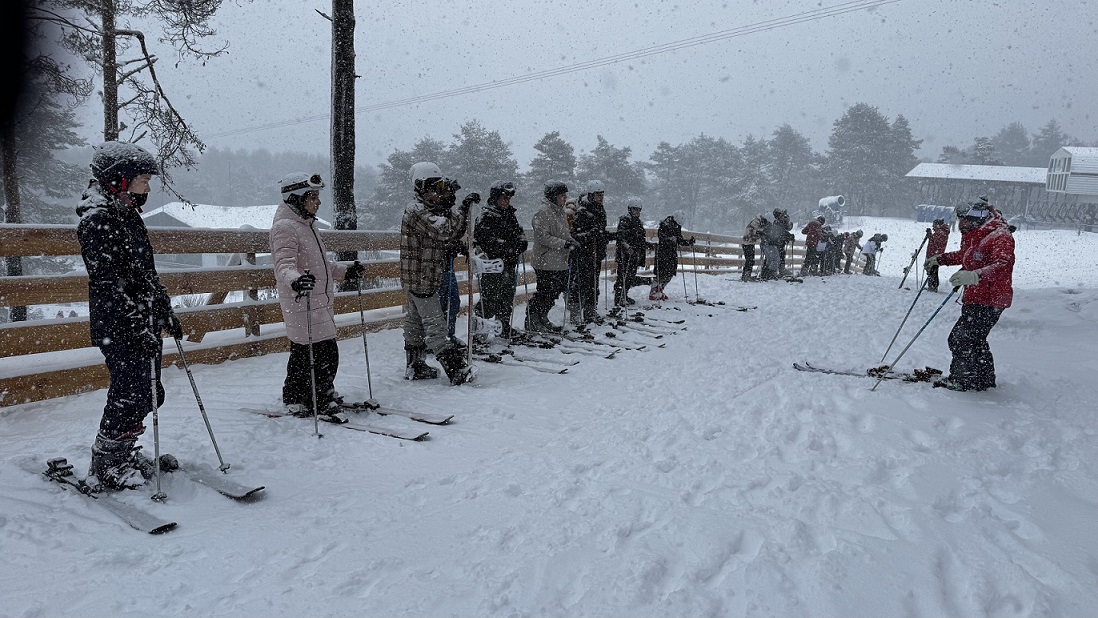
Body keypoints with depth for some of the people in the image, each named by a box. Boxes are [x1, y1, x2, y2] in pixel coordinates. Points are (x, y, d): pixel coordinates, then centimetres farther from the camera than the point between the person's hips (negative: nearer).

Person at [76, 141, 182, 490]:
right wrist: (139, 326, -24)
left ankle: (120, 455, 30)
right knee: (130, 395, -5)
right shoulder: (97, 221, -14)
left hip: (146, 322, 9)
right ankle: (104, 470, 11)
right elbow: (109, 282, -21)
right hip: (119, 329, -9)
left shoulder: (128, 215, 16)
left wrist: (166, 313, 22)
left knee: (147, 394, 13)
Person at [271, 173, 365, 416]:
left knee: (303, 354, 17)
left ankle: (296, 400, 28)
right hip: (303, 305, -10)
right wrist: (294, 280, -47)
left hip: (318, 303, 10)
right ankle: (319, 401, 5)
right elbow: (284, 263, -28)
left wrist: (345, 271, 28)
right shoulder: (285, 227, -13)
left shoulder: (305, 225, 20)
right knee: (325, 354, -8)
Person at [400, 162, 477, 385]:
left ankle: (414, 367, 26)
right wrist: (462, 207, -26)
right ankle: (457, 370, -7)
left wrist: (452, 205, 0)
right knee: (435, 326, -8)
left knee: (415, 323, 16)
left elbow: (453, 235, 11)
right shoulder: (417, 211, -15)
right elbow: (444, 231, -28)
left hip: (415, 280, 10)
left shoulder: (432, 210, 15)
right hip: (421, 279, -10)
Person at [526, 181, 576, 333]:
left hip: (560, 263, 9)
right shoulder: (543, 213, -13)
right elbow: (542, 237, -20)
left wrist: (572, 241, 3)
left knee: (555, 292, 12)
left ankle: (542, 320, 26)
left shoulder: (561, 213, 16)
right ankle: (532, 322, 10)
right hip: (546, 262, -9)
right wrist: (564, 244, -23)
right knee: (545, 293, -5)